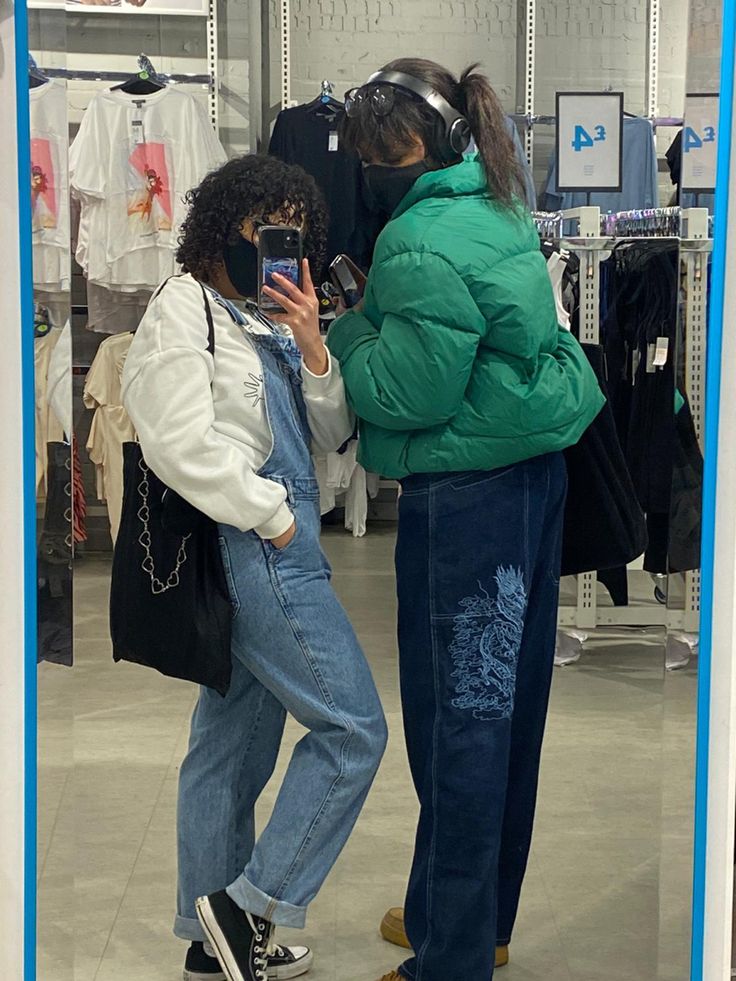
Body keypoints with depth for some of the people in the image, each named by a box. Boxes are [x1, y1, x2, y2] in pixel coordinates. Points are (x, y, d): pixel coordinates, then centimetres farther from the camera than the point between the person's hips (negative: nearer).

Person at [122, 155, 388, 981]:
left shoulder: (265, 322, 17)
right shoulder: (183, 310, -8)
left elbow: (329, 435, 12)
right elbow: (179, 444, -19)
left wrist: (312, 347, -4)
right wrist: (273, 514, -13)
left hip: (268, 555, 9)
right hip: (253, 550, -9)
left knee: (231, 746, 13)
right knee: (352, 729, -7)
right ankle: (251, 902, 1)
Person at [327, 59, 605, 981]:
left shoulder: (424, 243, -18)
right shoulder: (500, 213, 12)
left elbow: (409, 394, -19)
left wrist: (346, 329, -5)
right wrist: (373, 310, 5)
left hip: (465, 498, -10)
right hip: (531, 472, 10)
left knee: (457, 720, -1)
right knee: (503, 702, 17)